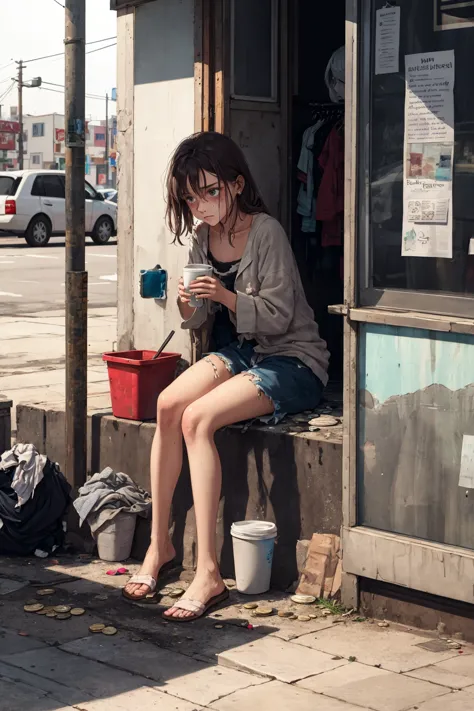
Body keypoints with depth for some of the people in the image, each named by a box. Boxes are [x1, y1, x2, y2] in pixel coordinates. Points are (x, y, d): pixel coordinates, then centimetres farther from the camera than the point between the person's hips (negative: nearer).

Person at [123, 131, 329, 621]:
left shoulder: (266, 233, -16)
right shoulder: (201, 237, 5)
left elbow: (278, 317, -16)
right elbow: (199, 323, 7)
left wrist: (226, 297, -30)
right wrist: (188, 304, -15)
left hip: (292, 360, -6)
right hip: (237, 352, 6)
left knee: (197, 418, -28)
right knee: (167, 405, -22)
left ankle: (208, 574, -27)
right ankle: (159, 543, -8)